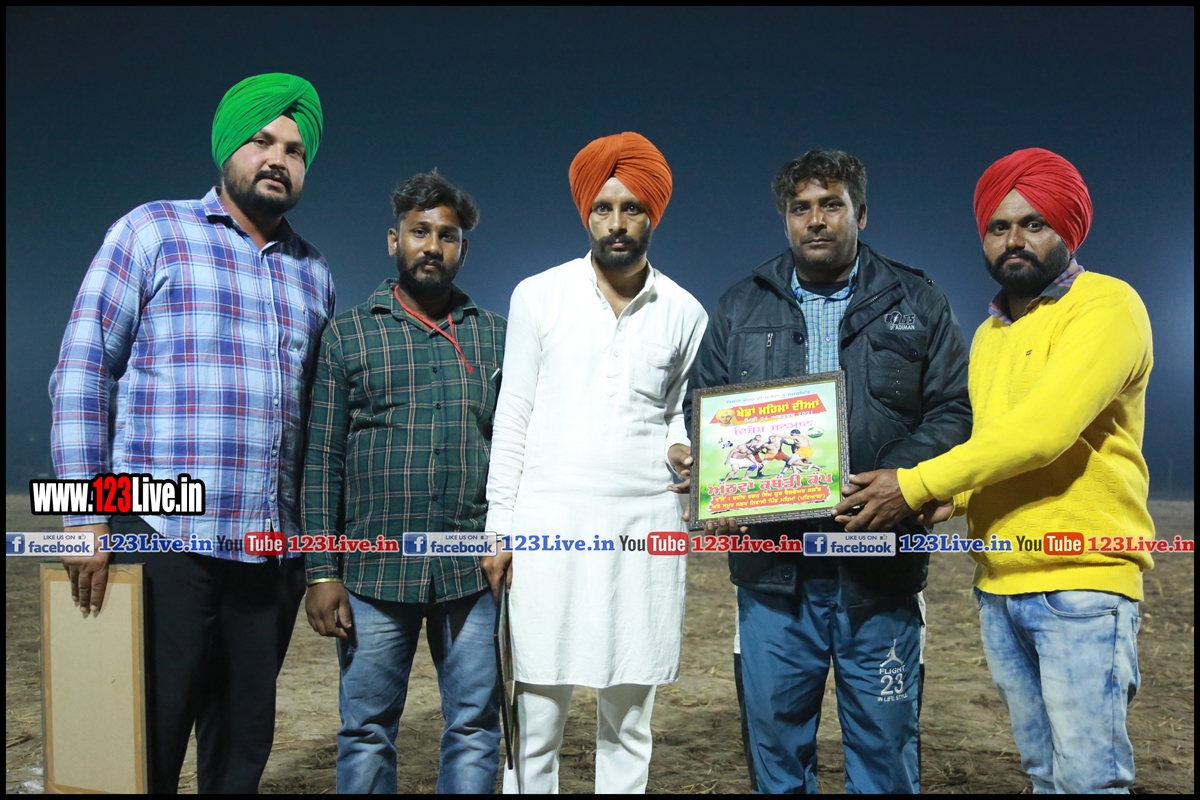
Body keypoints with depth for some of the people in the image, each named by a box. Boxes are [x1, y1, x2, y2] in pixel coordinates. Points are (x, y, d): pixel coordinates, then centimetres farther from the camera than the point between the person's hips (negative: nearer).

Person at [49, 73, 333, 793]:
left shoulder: (314, 275, 16)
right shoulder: (152, 232, 4)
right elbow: (82, 372, -1)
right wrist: (87, 516, -8)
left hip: (273, 550, 4)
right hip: (162, 538, -4)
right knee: (149, 741, 2)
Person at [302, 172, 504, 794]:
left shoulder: (495, 336, 9)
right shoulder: (347, 335, 5)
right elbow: (322, 460, 1)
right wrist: (322, 573, -4)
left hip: (474, 573, 1)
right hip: (374, 574, -1)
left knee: (475, 729, 9)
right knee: (366, 734, 10)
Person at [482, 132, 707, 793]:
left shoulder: (684, 312, 8)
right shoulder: (538, 296, 4)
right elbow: (512, 417, 3)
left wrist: (683, 449, -6)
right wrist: (498, 525, -1)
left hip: (646, 521, 2)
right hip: (549, 520, -1)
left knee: (627, 725, 9)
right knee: (535, 721, 2)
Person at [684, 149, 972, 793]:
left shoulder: (916, 304, 9)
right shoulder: (740, 309, 13)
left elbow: (954, 410, 2)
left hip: (879, 566, -1)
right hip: (774, 567, 2)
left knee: (883, 744, 9)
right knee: (776, 735, 11)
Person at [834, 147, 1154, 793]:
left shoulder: (1105, 304, -7)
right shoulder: (988, 334, 17)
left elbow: (1043, 428, -20)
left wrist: (915, 486, -19)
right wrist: (952, 498, -2)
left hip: (1081, 579, -6)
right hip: (998, 586, 7)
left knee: (1089, 775, -4)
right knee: (1043, 770, 14)